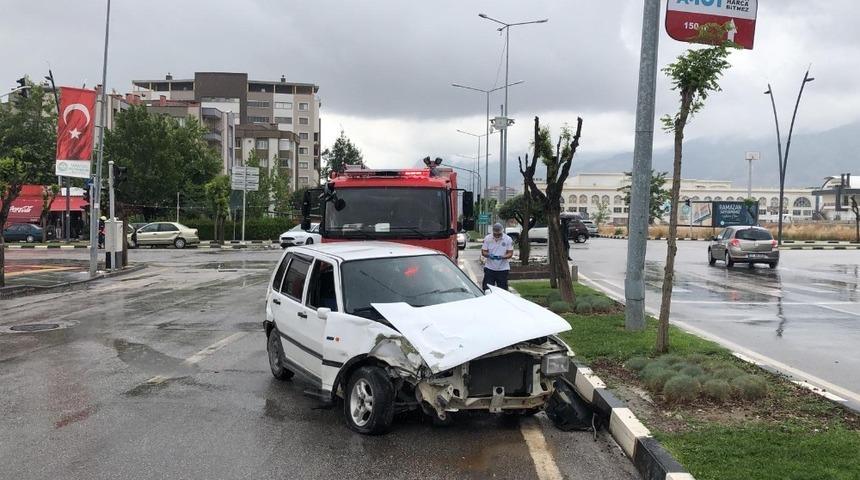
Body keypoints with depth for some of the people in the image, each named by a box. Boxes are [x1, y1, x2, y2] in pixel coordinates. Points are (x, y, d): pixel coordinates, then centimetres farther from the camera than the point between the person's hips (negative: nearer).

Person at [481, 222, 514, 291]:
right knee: (487, 289, 1)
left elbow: (510, 253, -4)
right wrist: (489, 255, -22)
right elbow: (483, 252, 1)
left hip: (503, 269, 0)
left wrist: (502, 257, -24)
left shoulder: (508, 239, -4)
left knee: (502, 290, 5)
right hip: (489, 268, 1)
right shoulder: (487, 238, -2)